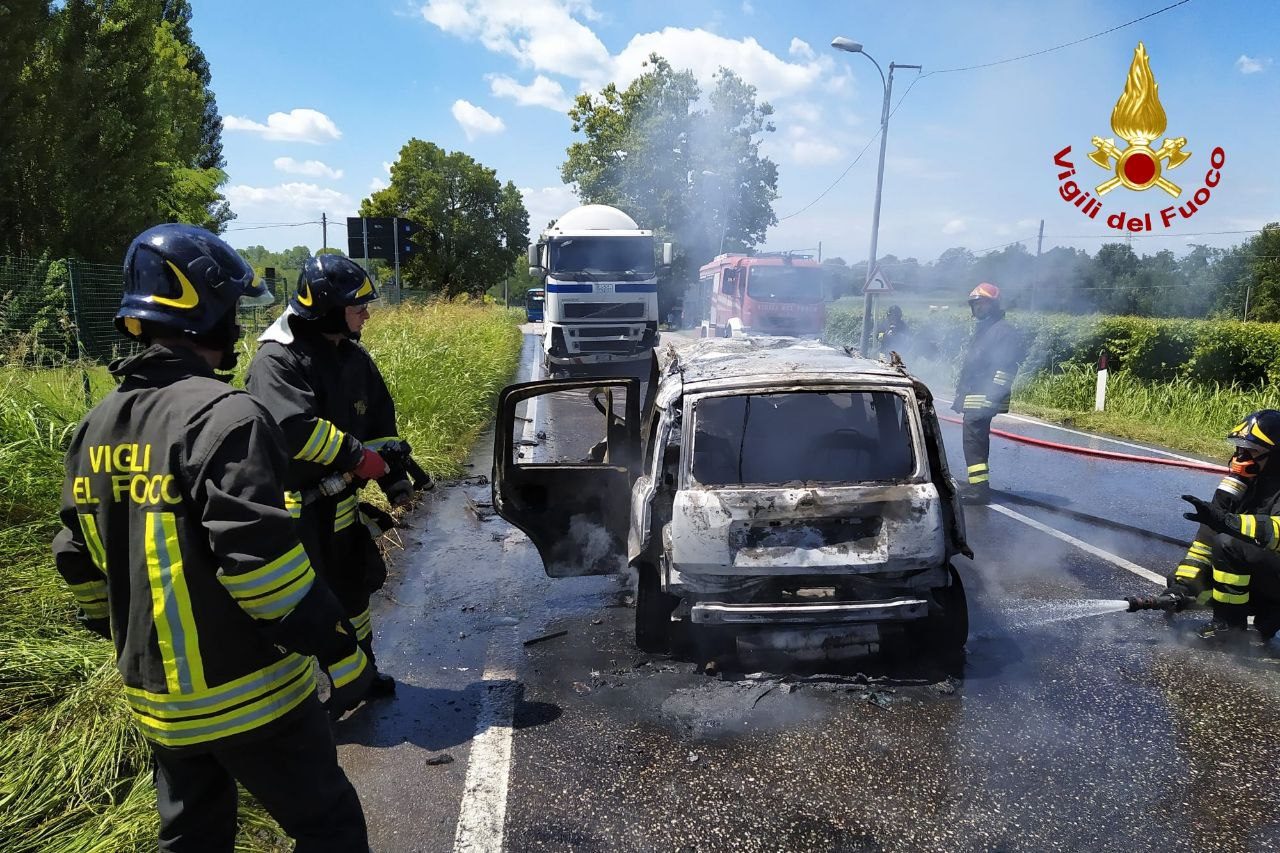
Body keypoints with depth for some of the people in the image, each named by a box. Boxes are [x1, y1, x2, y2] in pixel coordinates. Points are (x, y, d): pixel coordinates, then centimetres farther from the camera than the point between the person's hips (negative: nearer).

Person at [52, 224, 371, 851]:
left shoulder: (96, 428, 5)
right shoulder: (223, 416, -21)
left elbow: (77, 562, 13)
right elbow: (261, 562, -27)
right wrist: (340, 652, -18)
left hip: (156, 698, 8)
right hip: (247, 697, -8)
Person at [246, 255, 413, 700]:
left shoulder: (354, 357, 7)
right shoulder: (277, 360, -18)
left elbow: (379, 421, 11)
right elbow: (297, 429, -31)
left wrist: (394, 478, 1)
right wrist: (361, 458, -23)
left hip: (339, 501, 8)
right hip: (294, 508, -8)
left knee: (352, 586, 21)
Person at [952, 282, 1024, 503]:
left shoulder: (1004, 331, -11)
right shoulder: (982, 329, 21)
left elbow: (1006, 367, -19)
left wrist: (993, 396, -25)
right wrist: (961, 393, 26)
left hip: (983, 399, -11)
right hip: (972, 398, 11)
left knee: (974, 440, -13)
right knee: (976, 439, 15)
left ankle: (979, 487, -12)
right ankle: (977, 483, 24)